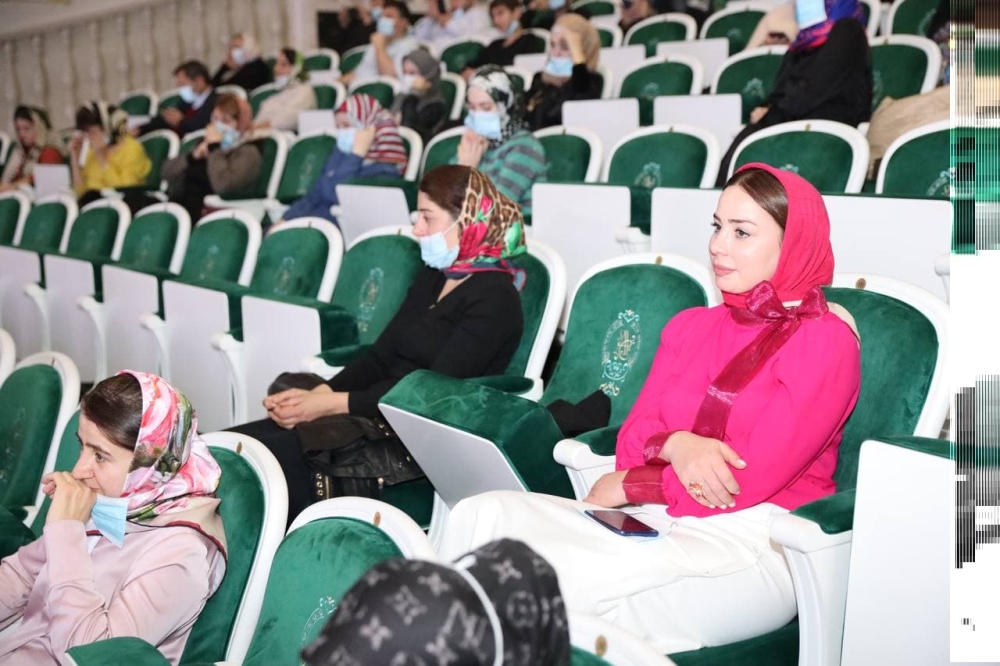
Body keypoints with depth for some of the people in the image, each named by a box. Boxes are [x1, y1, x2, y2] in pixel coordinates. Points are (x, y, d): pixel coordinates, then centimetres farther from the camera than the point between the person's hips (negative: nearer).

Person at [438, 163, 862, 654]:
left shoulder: (826, 342, -4)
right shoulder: (690, 327, 17)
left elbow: (753, 478, -12)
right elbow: (633, 436, 10)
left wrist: (628, 485, -3)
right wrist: (676, 446, -14)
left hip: (752, 544, -6)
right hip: (651, 521, 6)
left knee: (548, 576, -29)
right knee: (482, 517, -18)